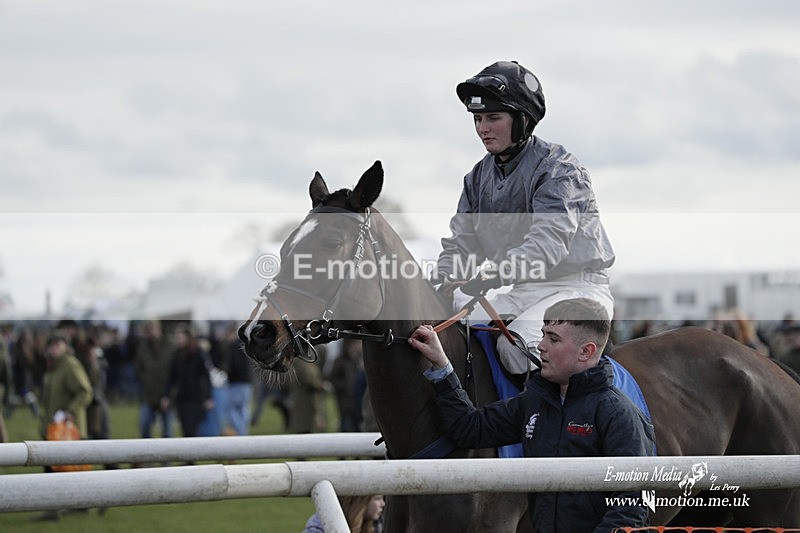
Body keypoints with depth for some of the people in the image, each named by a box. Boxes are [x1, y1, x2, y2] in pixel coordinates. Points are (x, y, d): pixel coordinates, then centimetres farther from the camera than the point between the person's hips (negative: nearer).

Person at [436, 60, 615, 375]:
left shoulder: (557, 167, -13)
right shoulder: (479, 177, 11)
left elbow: (548, 242, -27)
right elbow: (460, 244, 9)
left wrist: (484, 280, -39)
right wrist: (440, 286, -15)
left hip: (575, 287, -8)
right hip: (521, 293, 8)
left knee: (516, 342, -34)